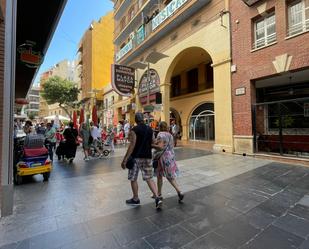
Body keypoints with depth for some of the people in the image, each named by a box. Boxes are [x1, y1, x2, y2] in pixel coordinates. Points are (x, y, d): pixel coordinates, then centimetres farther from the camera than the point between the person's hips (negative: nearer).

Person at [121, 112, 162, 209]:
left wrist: (125, 159, -17)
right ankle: (157, 198, 2)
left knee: (133, 179, 13)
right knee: (149, 178, 12)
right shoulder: (150, 129, 6)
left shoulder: (134, 130, -12)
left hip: (136, 157, -5)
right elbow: (152, 143, 11)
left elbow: (132, 145, -18)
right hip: (147, 157, 5)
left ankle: (135, 199, 26)